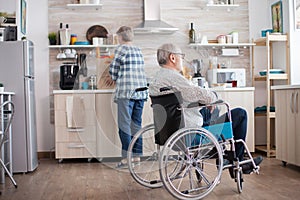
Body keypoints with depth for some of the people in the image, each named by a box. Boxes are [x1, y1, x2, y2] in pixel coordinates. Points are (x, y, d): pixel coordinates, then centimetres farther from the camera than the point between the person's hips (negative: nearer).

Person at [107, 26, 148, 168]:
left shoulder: (121, 49, -4)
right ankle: (137, 156, 15)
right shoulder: (138, 50, 15)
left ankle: (126, 158, -4)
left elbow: (113, 69, 0)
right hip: (141, 91, 7)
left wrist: (115, 79, 21)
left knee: (124, 125, -3)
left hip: (126, 92, -7)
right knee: (137, 124, 11)